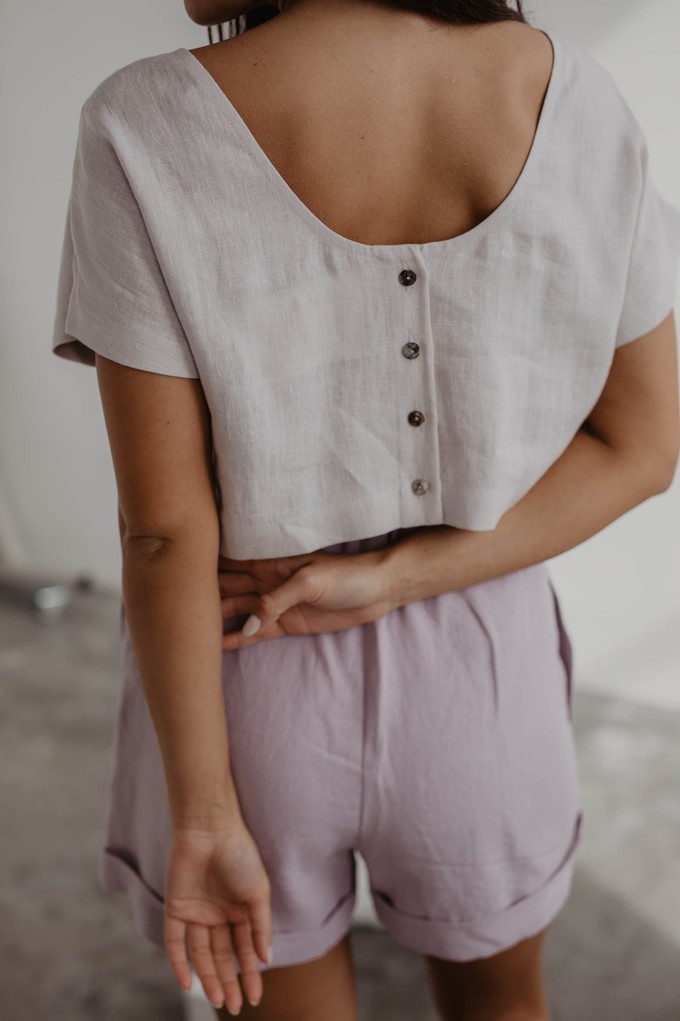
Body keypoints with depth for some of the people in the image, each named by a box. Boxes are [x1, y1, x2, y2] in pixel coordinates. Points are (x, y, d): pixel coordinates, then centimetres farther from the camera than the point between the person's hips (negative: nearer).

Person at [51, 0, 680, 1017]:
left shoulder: (144, 136, -23)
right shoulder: (573, 96, -13)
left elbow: (162, 529, -21)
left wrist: (206, 821, -12)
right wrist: (390, 579, -14)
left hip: (247, 688, -1)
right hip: (474, 682, 2)